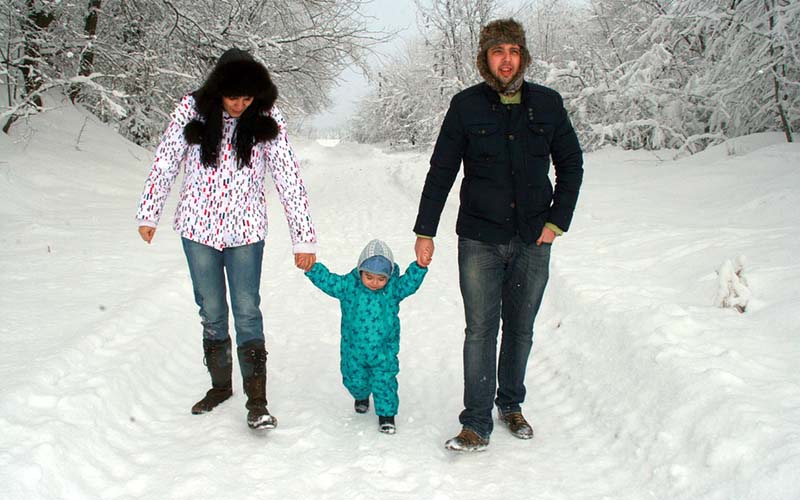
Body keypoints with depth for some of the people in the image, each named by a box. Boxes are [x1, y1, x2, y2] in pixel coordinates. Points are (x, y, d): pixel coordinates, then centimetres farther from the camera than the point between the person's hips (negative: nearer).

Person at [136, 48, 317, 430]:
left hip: (245, 229, -1)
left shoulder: (267, 119, -8)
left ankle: (257, 401, 4)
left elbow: (289, 179, -8)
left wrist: (304, 238, -10)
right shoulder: (192, 110, -6)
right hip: (198, 226, 1)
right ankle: (220, 385, 27)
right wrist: (149, 213, 8)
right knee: (211, 313, 10)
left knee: (247, 312, -2)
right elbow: (165, 163, 4)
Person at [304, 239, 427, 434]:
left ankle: (386, 414, 17)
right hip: (354, 348, 2)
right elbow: (327, 281, -14)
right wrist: (311, 268, -27)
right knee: (355, 380, 17)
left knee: (384, 381, -1)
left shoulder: (393, 288, -11)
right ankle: (361, 396, 51)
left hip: (384, 349, -1)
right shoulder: (349, 285, -12)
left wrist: (420, 267, -38)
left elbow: (410, 282, -22)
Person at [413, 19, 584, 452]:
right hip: (479, 240, -2)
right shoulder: (466, 105, -1)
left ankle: (511, 405, 31)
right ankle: (476, 425, 3)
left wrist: (558, 220, 3)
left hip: (532, 241, 2)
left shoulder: (547, 103, 3)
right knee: (480, 330, -4)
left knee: (520, 329, 12)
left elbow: (571, 164, 12)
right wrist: (424, 231, 0)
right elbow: (440, 172, 2)